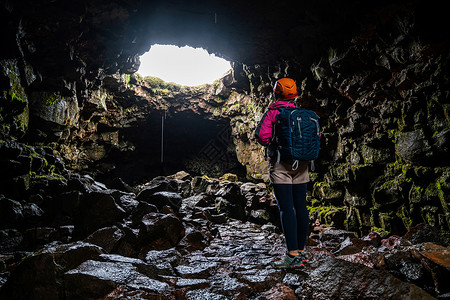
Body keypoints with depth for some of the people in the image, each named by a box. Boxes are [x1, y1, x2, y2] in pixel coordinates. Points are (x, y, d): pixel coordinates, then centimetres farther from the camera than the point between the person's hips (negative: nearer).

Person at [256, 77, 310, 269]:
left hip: (280, 164, -5)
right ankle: (300, 251, 18)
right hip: (301, 165, 5)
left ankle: (293, 256, -8)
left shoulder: (272, 113, -4)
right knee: (300, 207, 9)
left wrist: (272, 145, 5)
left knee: (286, 208, -7)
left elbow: (262, 136, -15)